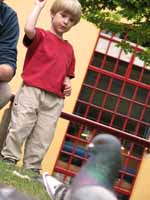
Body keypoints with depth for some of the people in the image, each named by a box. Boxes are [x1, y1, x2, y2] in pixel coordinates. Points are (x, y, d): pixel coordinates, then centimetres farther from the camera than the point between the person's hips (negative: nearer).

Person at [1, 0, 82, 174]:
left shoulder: (69, 49, 19)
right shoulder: (41, 36, 4)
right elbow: (29, 29, -20)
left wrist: (67, 84, 5)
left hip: (55, 99, 5)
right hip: (32, 90, -5)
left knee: (43, 137, 3)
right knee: (20, 127, -6)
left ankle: (32, 169, 8)